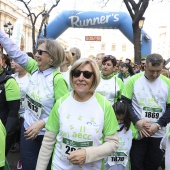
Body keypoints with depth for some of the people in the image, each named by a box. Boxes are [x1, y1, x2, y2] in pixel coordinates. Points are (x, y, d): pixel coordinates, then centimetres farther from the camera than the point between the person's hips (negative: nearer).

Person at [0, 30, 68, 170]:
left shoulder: (58, 79, -21)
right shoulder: (34, 68, -4)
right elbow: (15, 52, -1)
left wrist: (42, 123, -29)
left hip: (47, 134, -5)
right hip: (28, 128, 5)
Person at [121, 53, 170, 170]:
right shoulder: (133, 80, -6)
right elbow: (125, 103, -5)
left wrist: (158, 125, -14)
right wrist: (137, 121, -17)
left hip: (159, 134, 2)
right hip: (137, 132, -2)